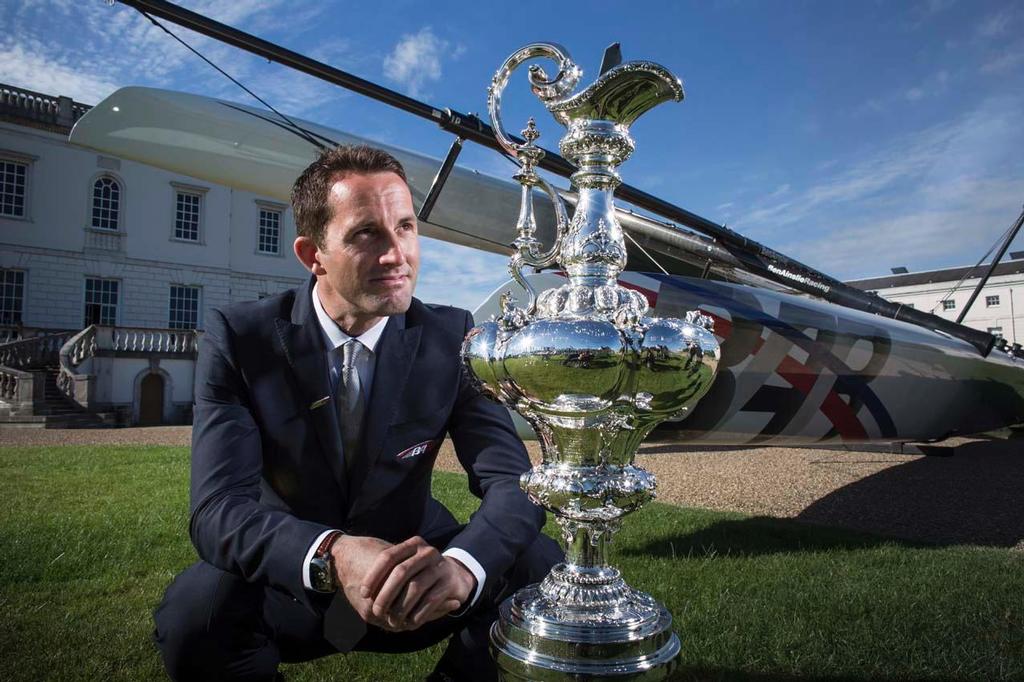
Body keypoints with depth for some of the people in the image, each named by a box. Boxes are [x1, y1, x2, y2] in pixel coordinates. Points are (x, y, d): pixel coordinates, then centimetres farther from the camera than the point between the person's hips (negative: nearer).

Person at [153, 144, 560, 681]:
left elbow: (511, 483, -16)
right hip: (287, 588, -1)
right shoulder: (239, 338, -13)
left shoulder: (451, 337, -10)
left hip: (413, 585, 2)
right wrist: (332, 553, -43)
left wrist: (459, 564, -38)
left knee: (541, 568, -21)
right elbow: (219, 510, -22)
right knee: (195, 608, -31)